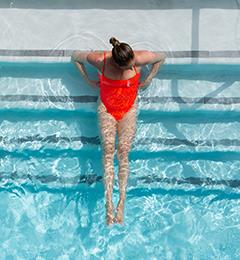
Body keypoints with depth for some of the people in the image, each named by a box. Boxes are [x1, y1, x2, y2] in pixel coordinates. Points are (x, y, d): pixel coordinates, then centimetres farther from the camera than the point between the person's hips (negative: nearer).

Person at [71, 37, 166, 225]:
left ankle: (121, 203, -14)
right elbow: (75, 56, 1)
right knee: (108, 150, -18)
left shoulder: (141, 59, -18)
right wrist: (88, 80, 1)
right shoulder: (100, 60, -18)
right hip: (106, 107, 0)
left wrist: (148, 80, 3)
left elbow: (162, 57, 3)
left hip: (129, 108, 0)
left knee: (123, 151, -16)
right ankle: (109, 204, -21)